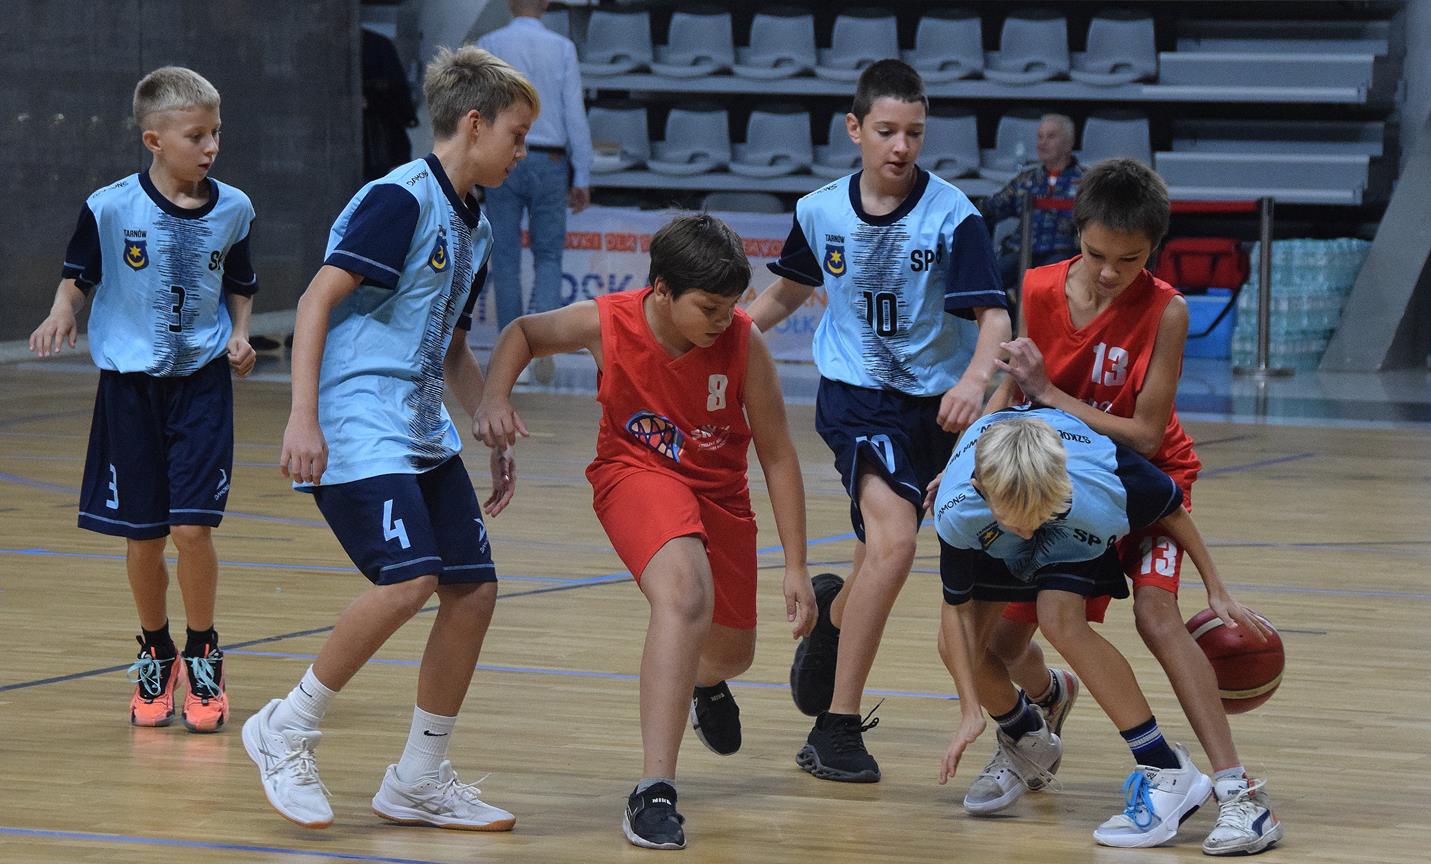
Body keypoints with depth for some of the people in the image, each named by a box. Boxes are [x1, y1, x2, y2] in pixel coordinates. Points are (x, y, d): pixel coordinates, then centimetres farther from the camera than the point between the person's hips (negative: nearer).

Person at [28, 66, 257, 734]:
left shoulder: (232, 209, -1)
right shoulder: (110, 208, -9)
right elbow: (78, 276, 3)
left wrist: (240, 334, -4)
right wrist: (63, 313, -17)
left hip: (202, 382, 0)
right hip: (129, 385, 0)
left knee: (192, 525, -9)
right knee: (142, 534, 5)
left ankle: (203, 656, 10)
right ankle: (155, 654, 26)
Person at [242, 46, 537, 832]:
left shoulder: (473, 230, 16)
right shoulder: (401, 200, -11)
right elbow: (317, 300, -16)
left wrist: (496, 437, 23)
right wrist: (303, 417, -22)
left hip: (423, 434, 9)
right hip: (357, 431, -9)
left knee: (473, 590, 2)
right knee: (408, 580, -22)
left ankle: (418, 781, 13)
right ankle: (287, 730, -5)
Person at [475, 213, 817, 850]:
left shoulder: (743, 344, -21)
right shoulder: (607, 323, -21)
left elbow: (777, 455, -12)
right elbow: (523, 332, 0)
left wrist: (795, 566, -11)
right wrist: (494, 398, -18)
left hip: (718, 488, 3)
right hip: (635, 472, -3)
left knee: (731, 652, 16)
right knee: (685, 593, -34)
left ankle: (705, 683, 61)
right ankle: (654, 791, -39)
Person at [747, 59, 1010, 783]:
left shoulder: (952, 215, -11)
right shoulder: (821, 211, -3)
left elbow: (992, 315, -18)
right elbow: (787, 293, 16)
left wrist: (975, 380, -38)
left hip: (934, 403, 2)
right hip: (856, 393, -2)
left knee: (882, 560, 16)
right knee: (894, 539, -25)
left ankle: (833, 613, 56)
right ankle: (836, 728, -19)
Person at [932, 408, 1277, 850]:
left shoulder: (1102, 479, -43)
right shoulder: (956, 511, -39)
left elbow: (1171, 509, -20)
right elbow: (957, 606, -23)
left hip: (1079, 534, -3)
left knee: (1060, 618, -29)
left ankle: (1167, 772, -25)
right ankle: (1029, 745, 25)